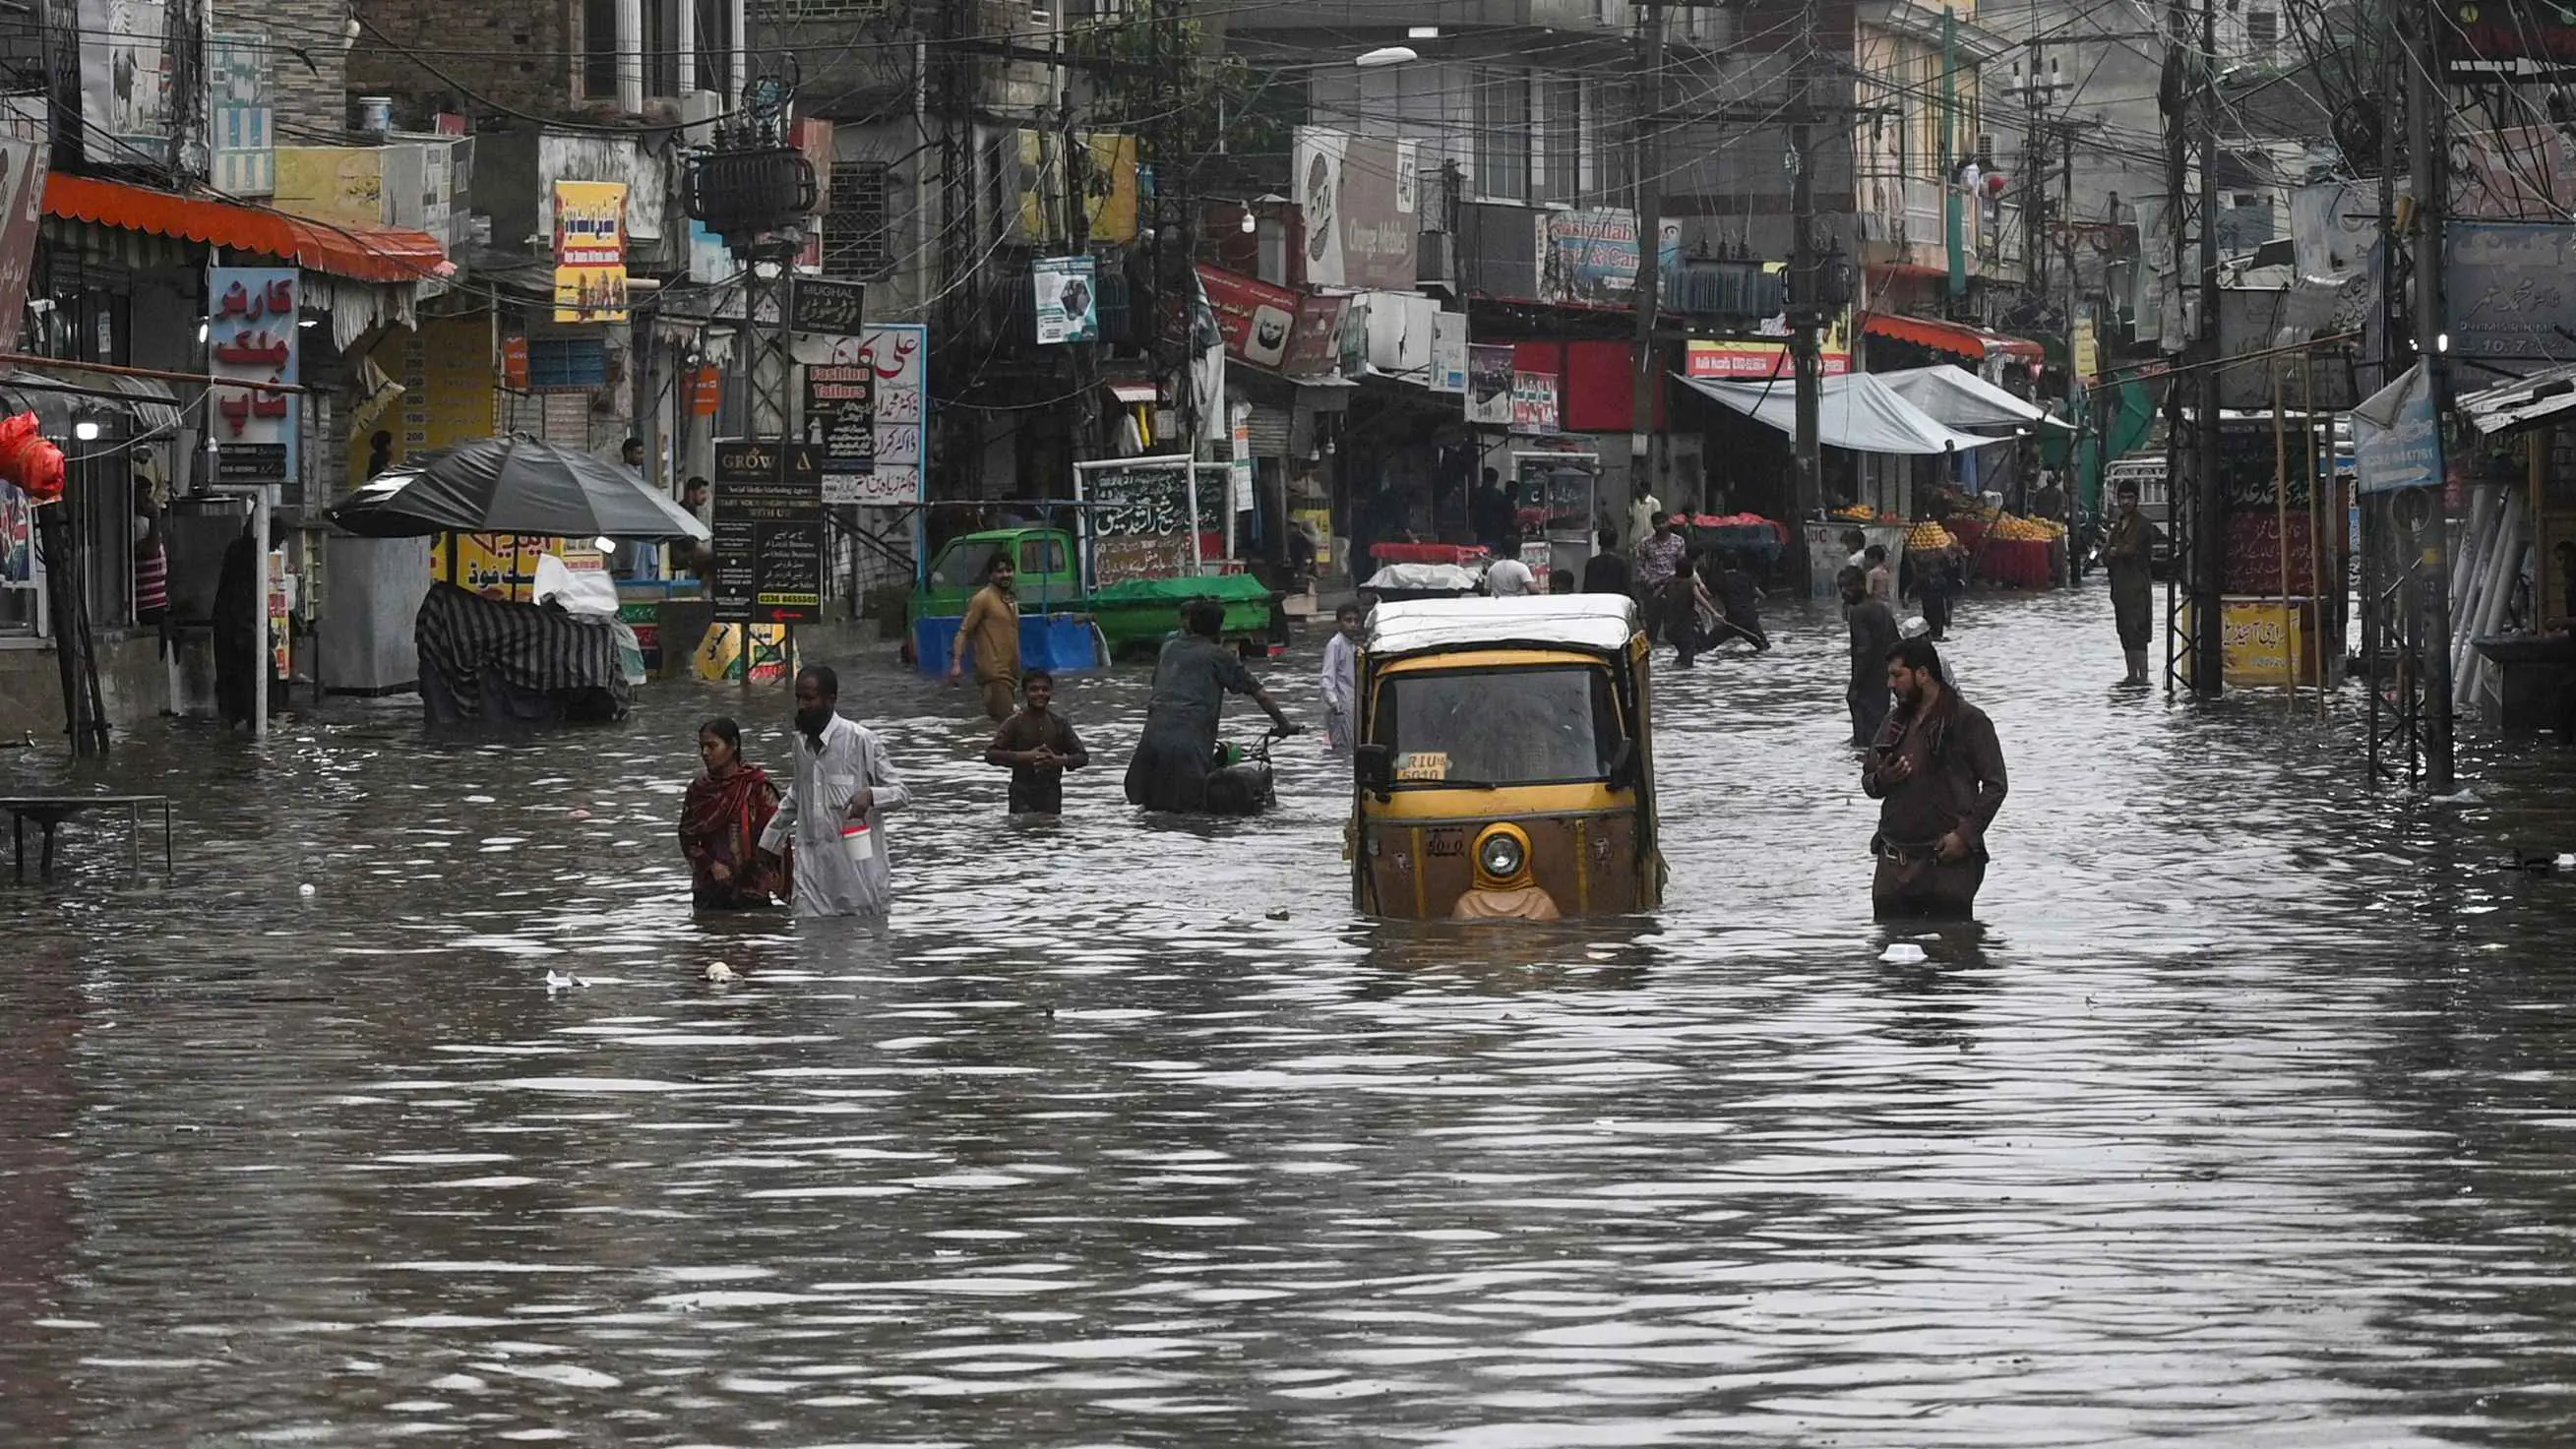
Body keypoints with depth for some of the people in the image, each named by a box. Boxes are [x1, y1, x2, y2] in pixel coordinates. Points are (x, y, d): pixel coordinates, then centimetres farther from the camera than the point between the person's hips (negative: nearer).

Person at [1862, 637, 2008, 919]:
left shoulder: (1968, 721, -3)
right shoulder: (1895, 724, 17)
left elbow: (1995, 785, -5)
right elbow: (1867, 779, 23)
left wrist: (1966, 835, -14)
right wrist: (1882, 780, -3)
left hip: (1947, 858, -6)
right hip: (1895, 862, 6)